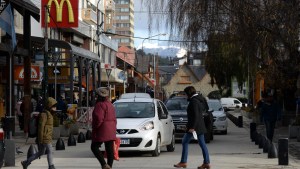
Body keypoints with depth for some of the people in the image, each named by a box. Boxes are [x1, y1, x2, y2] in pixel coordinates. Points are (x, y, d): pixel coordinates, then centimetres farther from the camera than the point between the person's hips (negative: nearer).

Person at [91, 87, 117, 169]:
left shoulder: (100, 105, -14)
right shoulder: (110, 104, 15)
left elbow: (99, 118, -23)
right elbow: (114, 118, 16)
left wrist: (95, 126, -9)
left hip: (102, 129, -9)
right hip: (111, 131, 9)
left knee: (94, 147, -2)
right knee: (109, 149, 8)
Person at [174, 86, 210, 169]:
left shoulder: (193, 101, -17)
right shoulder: (200, 99, 11)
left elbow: (196, 115, -22)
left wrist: (192, 127, -22)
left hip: (194, 126, -9)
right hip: (200, 125, 9)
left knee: (185, 142, 1)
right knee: (202, 143, 7)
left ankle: (183, 162, 4)